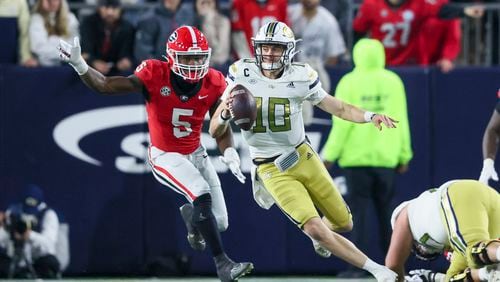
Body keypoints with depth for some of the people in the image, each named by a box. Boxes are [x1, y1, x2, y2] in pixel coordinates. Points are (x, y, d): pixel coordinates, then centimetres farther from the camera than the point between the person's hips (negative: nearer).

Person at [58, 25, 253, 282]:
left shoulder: (213, 83, -13)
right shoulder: (155, 76, -23)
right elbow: (105, 86, -25)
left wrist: (229, 154, -23)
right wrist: (79, 65, -41)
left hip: (196, 154, 5)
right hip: (165, 156, -5)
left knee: (219, 223, 5)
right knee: (202, 196, -29)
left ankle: (190, 214, 43)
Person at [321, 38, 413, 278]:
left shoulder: (350, 83, -6)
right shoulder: (393, 82, 2)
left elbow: (343, 123, -9)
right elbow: (401, 121, 4)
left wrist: (330, 155, -2)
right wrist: (404, 155, 11)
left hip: (356, 158, -3)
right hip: (386, 158, 3)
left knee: (358, 212, -1)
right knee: (386, 212, 11)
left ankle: (357, 265, -7)